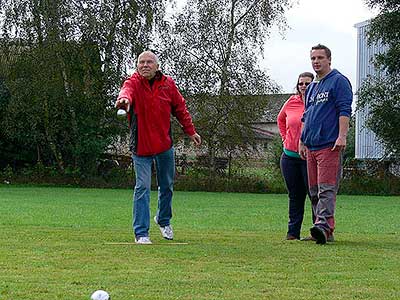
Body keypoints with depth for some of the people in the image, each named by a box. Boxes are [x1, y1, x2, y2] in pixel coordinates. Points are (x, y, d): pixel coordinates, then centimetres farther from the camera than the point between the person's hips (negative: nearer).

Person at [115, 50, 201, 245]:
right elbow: (127, 91, -37)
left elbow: (180, 108, 11)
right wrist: (124, 99, -60)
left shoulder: (168, 84, -1)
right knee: (143, 188, -9)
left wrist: (190, 131, 13)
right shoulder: (133, 83, -12)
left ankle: (164, 220, 42)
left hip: (165, 144, 4)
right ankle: (141, 233, -4)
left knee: (167, 185, 17)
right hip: (141, 145, -4)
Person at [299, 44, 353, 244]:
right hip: (311, 147, 9)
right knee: (314, 191, 7)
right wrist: (302, 141, 22)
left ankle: (323, 226, -27)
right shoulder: (311, 87, 23)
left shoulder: (338, 81, -2)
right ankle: (326, 231, 11)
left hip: (330, 145, -9)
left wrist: (342, 136, -20)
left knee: (327, 188, -16)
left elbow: (344, 111, -11)